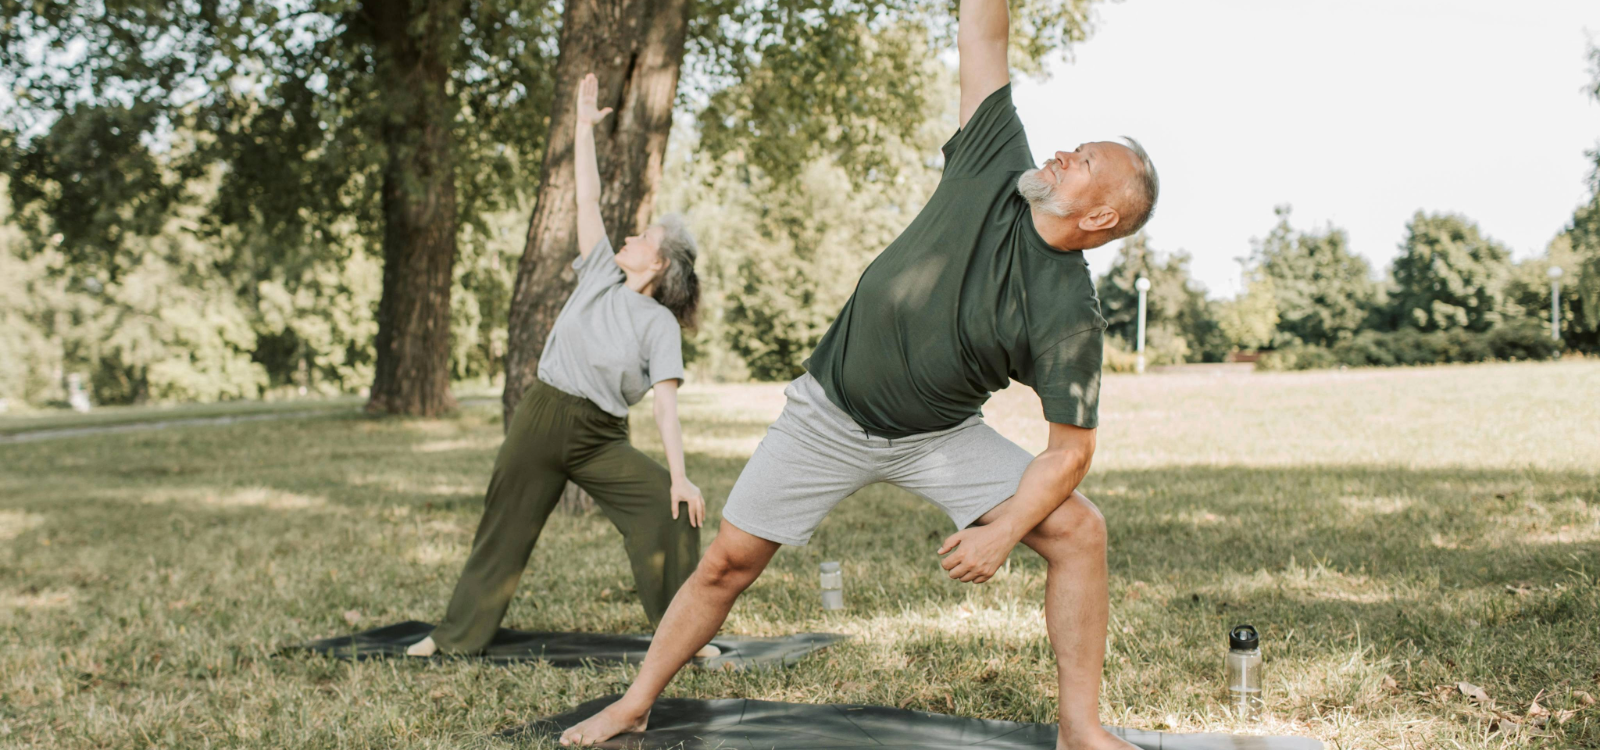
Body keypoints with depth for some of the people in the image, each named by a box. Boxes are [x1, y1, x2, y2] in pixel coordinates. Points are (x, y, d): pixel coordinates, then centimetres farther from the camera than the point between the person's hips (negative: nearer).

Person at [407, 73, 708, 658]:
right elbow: (587, 197, 5)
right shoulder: (599, 273, 5)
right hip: (540, 419, 3)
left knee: (671, 510, -19)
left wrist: (680, 475, -22)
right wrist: (585, 126, 4)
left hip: (601, 439, -3)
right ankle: (458, 635, 25)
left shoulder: (660, 325, -5)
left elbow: (666, 402, -13)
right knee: (504, 531, 9)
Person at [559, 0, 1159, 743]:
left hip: (941, 437, -1)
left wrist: (1003, 532, -26)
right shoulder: (998, 168, -14)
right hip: (829, 413, 2)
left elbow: (1071, 446, -17)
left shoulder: (1069, 316, -21)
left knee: (1077, 528, -18)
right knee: (727, 562, 2)